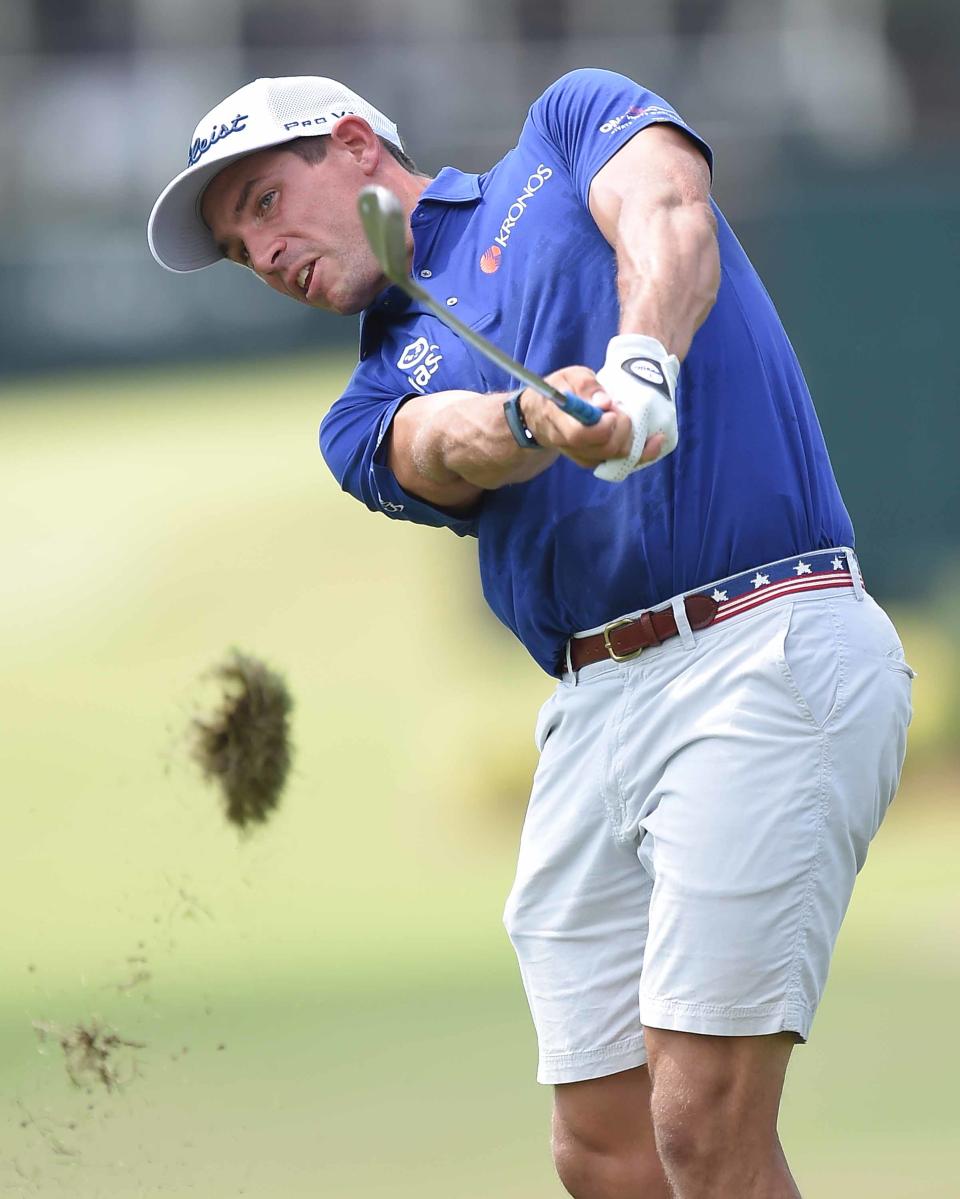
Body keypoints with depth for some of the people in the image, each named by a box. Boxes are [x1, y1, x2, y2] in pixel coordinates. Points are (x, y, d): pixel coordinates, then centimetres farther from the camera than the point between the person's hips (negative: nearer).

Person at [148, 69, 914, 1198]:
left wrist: (642, 366, -28)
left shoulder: (568, 124, 14)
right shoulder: (373, 407, 21)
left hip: (766, 648, -6)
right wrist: (536, 419, -27)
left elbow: (671, 222, -7)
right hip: (592, 714, 6)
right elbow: (450, 449, -3)